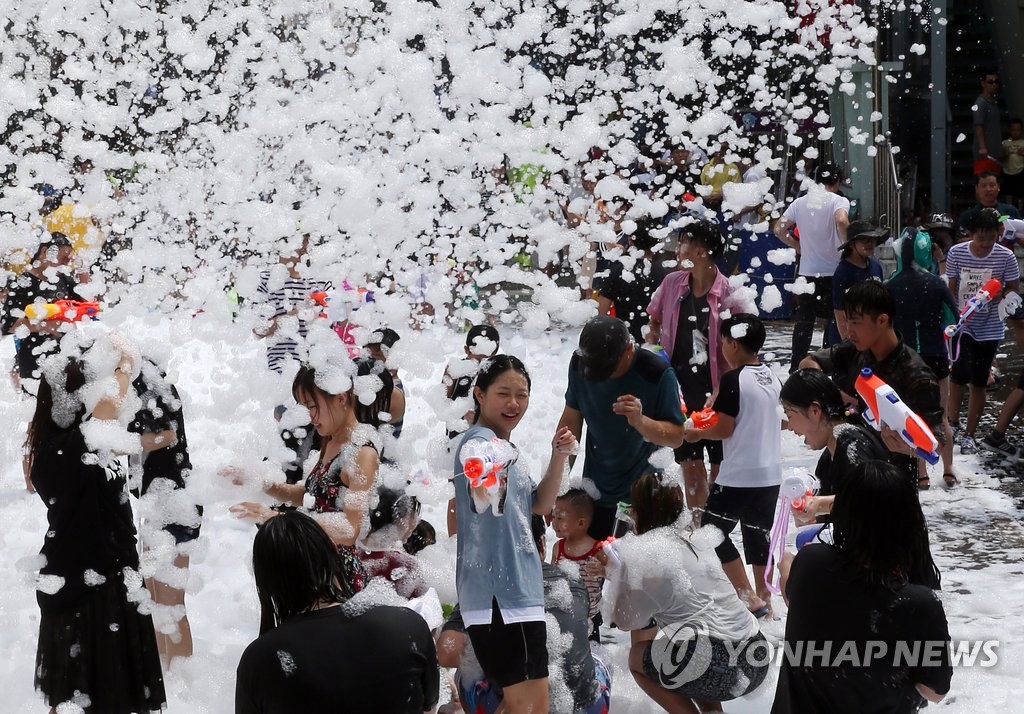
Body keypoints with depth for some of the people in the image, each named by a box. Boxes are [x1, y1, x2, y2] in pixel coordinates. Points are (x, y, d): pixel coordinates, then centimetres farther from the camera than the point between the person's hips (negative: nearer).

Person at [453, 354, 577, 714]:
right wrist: (486, 487, -63)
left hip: (518, 590, 10)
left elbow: (539, 505, 19)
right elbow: (482, 498, -39)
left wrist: (558, 457, 5)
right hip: (500, 596, -10)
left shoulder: (505, 447, 15)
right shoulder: (479, 443, -15)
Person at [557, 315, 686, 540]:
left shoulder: (658, 373, -22)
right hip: (595, 488, 4)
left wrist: (640, 421, -37)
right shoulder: (579, 364, -9)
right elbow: (571, 421, 3)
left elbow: (676, 437, -18)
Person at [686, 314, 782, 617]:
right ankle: (763, 596, 20)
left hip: (739, 475, -8)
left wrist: (697, 433, 3)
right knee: (757, 532, 16)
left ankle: (749, 597, -2)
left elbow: (724, 429, -14)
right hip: (771, 472, 8)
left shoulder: (733, 379, -15)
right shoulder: (772, 376, 8)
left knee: (713, 529, 3)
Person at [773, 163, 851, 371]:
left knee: (803, 321, 8)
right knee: (834, 320, 10)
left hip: (806, 272, 3)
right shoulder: (839, 201, -8)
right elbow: (842, 221, -28)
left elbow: (779, 229, 6)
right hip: (833, 271, -3)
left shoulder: (800, 202, 6)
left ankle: (796, 367, 8)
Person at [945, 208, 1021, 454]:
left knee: (978, 383, 7)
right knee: (960, 374, -13)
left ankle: (969, 434, 19)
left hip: (989, 329, 1)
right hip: (962, 325, -1)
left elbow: (1014, 289, 0)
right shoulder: (956, 253, -7)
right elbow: (951, 289, 0)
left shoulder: (1005, 257, -9)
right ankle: (952, 421, 11)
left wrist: (1000, 294, -21)